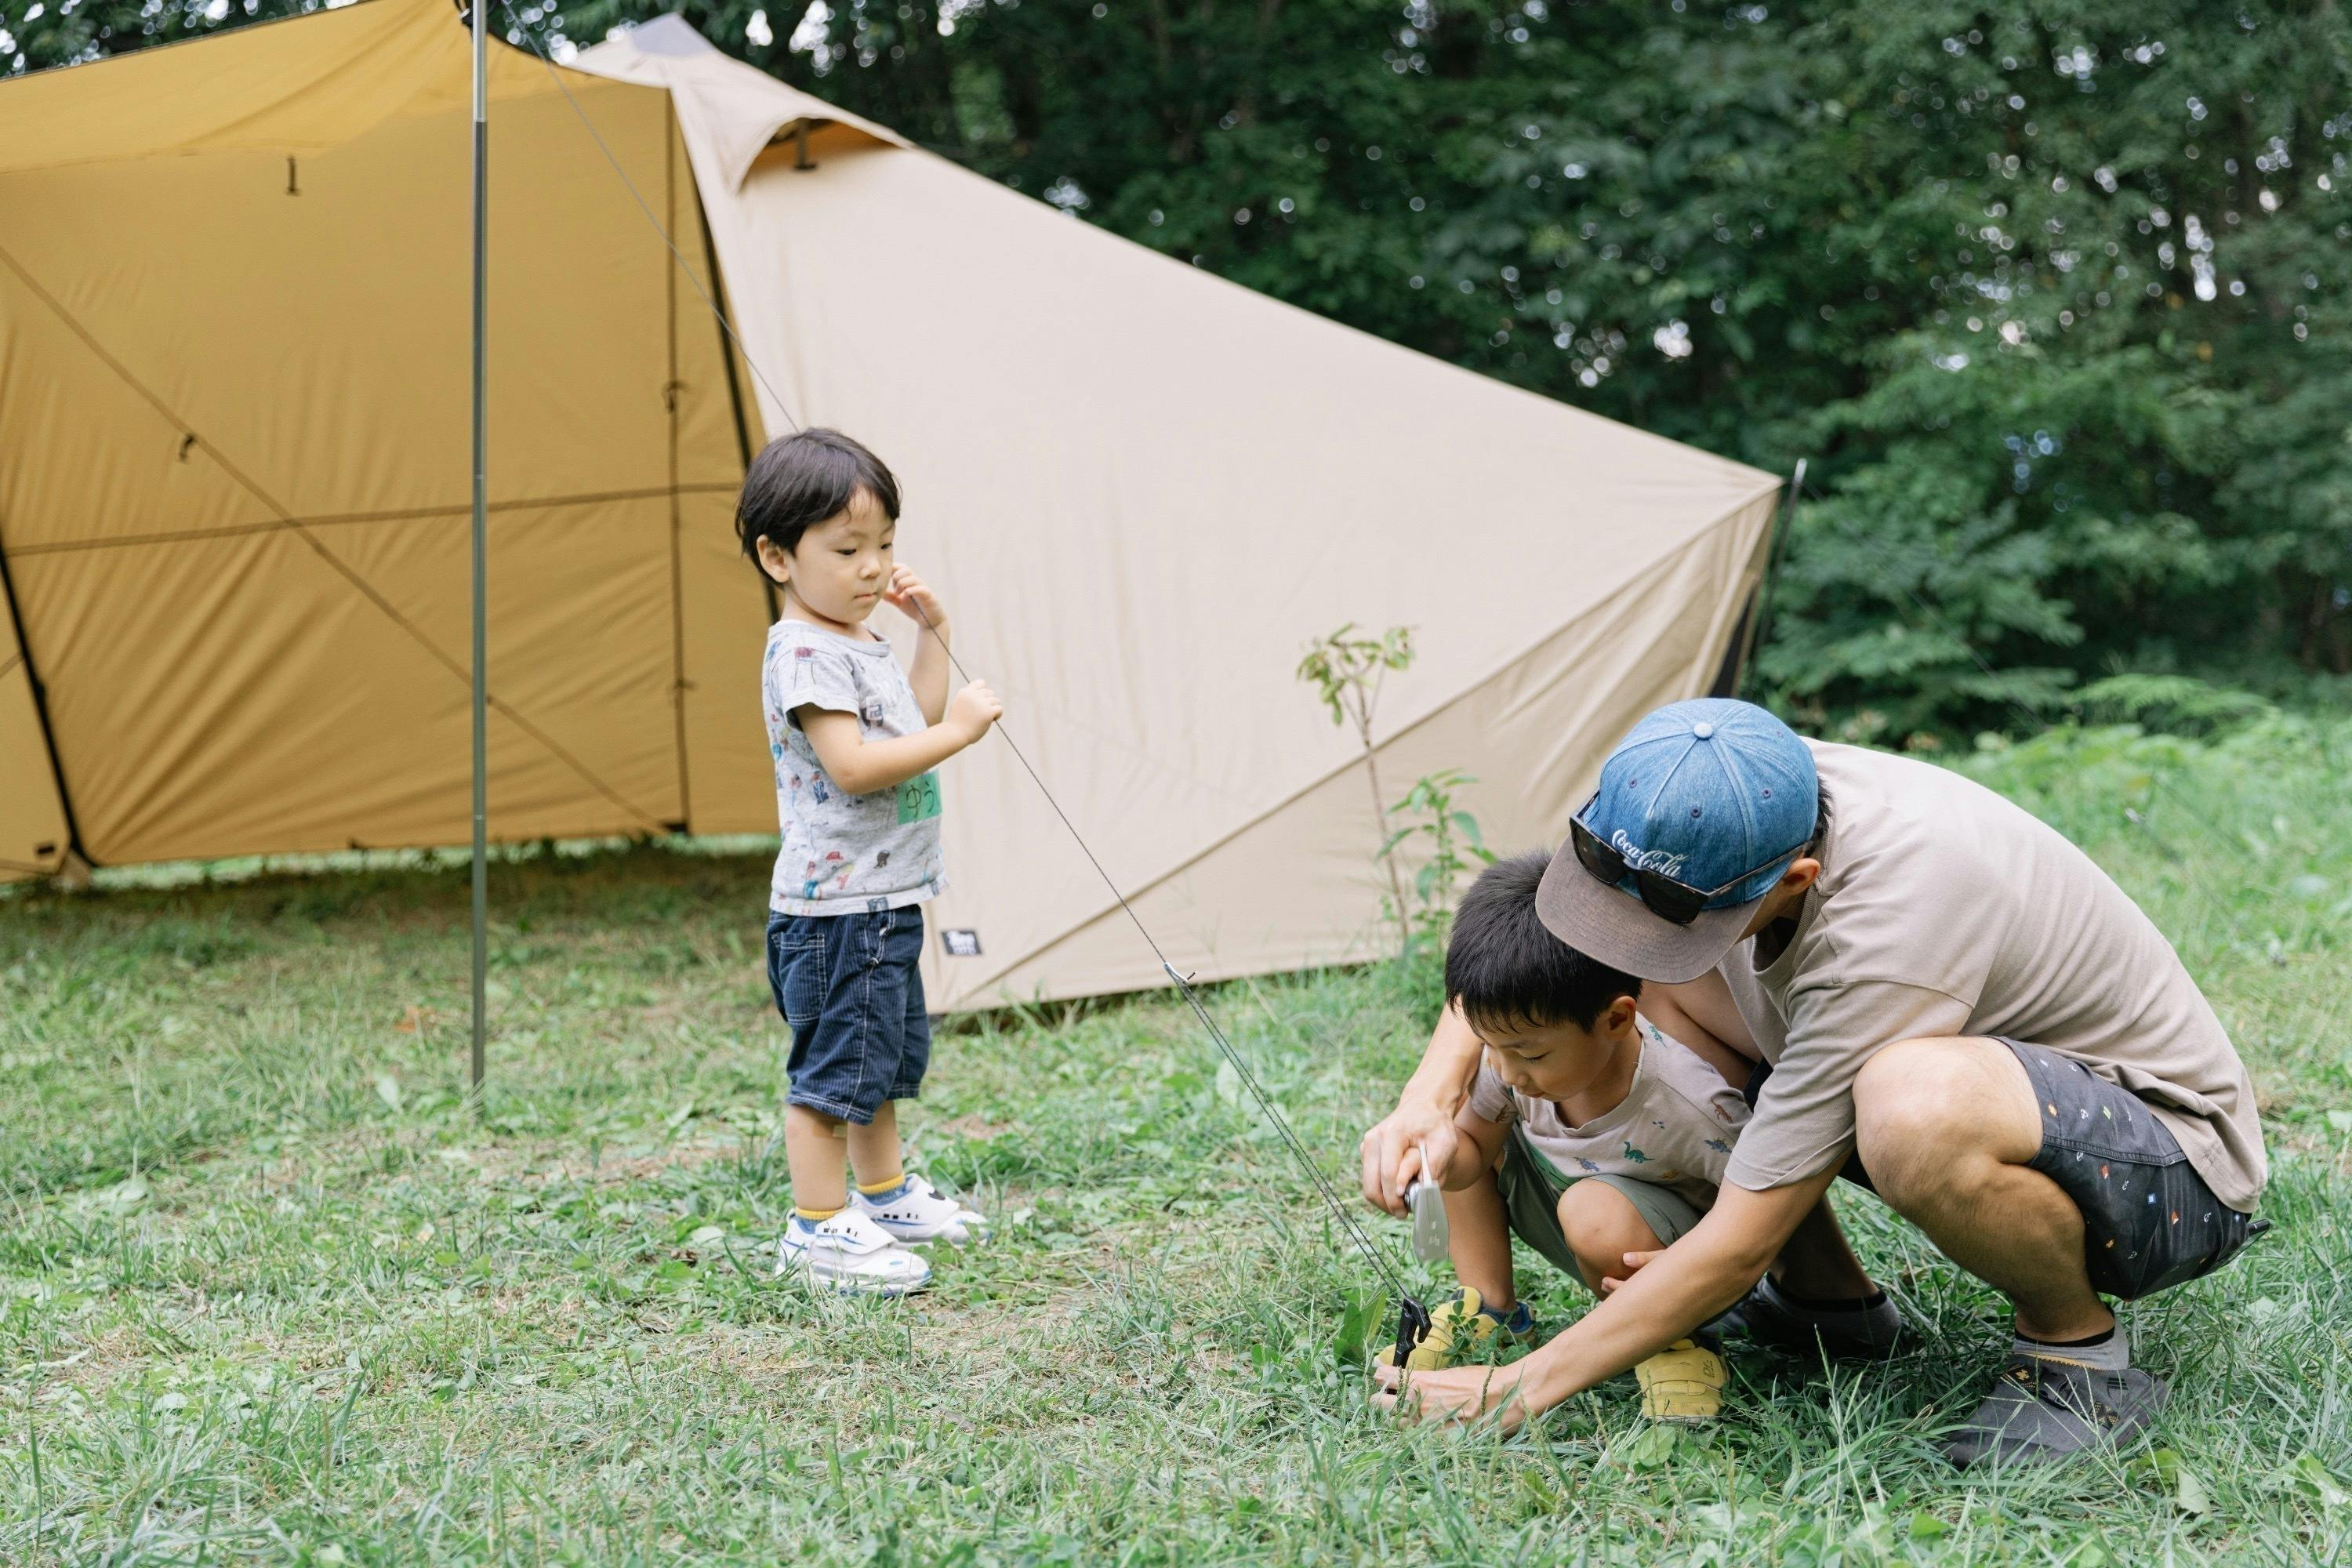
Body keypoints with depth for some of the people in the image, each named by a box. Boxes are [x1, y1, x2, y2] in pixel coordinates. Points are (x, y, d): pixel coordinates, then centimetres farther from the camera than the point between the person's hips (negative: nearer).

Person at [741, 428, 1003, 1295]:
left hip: (886, 900, 11)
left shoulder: (862, 646, 14)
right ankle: (817, 1228, 5)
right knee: (833, 1066, -4)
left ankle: (886, 1196, 36)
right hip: (835, 906, -11)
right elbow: (852, 765, -27)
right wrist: (957, 730, -22)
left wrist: (934, 632, 16)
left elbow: (913, 722, 24)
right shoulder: (804, 654, -18)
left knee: (884, 1057, 22)